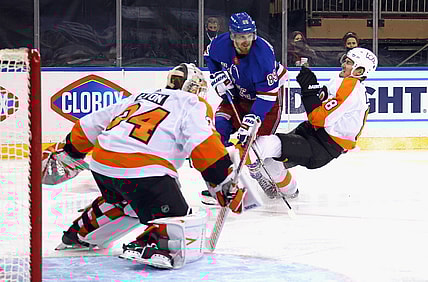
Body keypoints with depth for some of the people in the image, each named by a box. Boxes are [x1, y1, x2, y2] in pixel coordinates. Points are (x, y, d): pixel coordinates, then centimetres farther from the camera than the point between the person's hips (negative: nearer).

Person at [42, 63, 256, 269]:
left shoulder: (138, 98, 28)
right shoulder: (193, 105, 9)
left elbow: (90, 125, 31)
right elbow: (203, 144, -10)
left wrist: (67, 152, 44)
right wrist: (225, 183, -10)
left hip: (101, 164, 8)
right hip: (142, 171, -8)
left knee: (124, 203, 37)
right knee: (182, 225, -6)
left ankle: (79, 233, 44)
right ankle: (147, 245, -30)